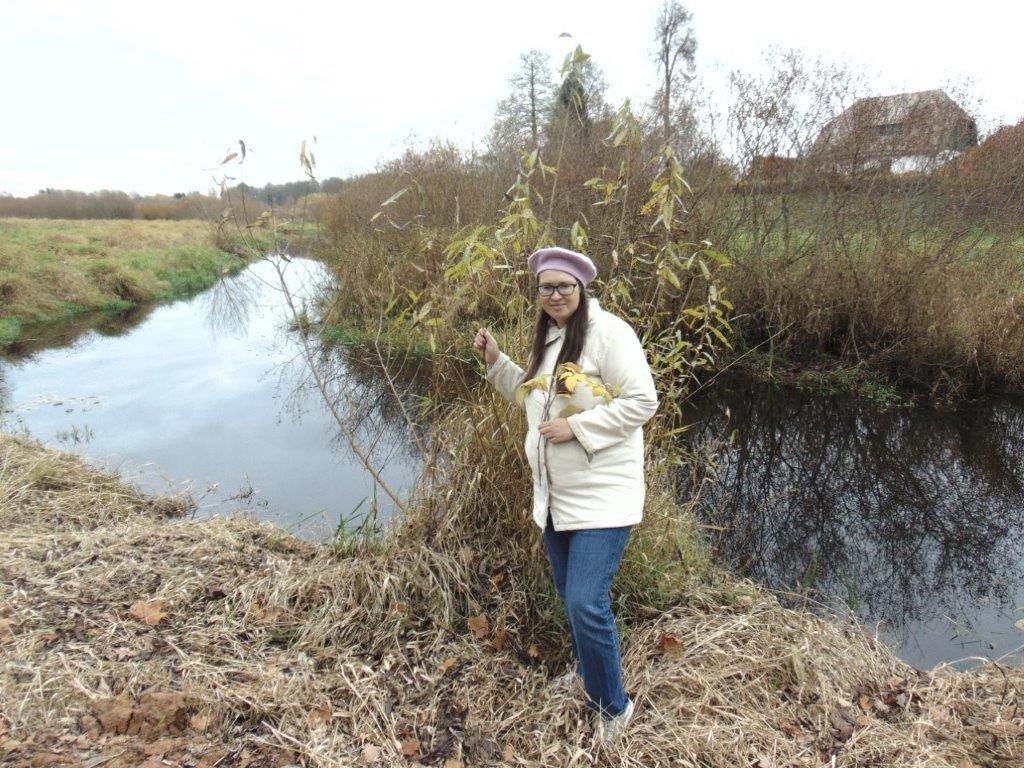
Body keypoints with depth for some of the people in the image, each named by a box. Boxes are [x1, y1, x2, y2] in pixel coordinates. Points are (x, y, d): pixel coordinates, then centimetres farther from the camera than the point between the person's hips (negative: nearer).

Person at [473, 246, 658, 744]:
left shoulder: (608, 332, -15)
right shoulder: (547, 339, 11)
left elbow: (642, 401, -19)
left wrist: (576, 426, -22)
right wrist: (495, 361, 10)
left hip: (602, 496, -8)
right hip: (555, 495, 8)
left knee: (586, 604, -10)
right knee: (570, 597, 20)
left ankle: (612, 708, 16)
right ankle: (587, 674, 45)